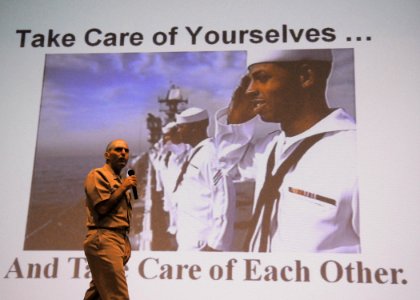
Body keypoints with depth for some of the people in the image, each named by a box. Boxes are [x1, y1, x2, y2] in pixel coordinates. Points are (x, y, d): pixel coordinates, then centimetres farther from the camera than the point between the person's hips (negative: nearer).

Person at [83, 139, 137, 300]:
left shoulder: (120, 181, 25)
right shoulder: (97, 175, -2)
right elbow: (103, 207, -15)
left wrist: (126, 244, 16)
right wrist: (123, 188, -6)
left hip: (119, 240, 9)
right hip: (103, 240, -9)